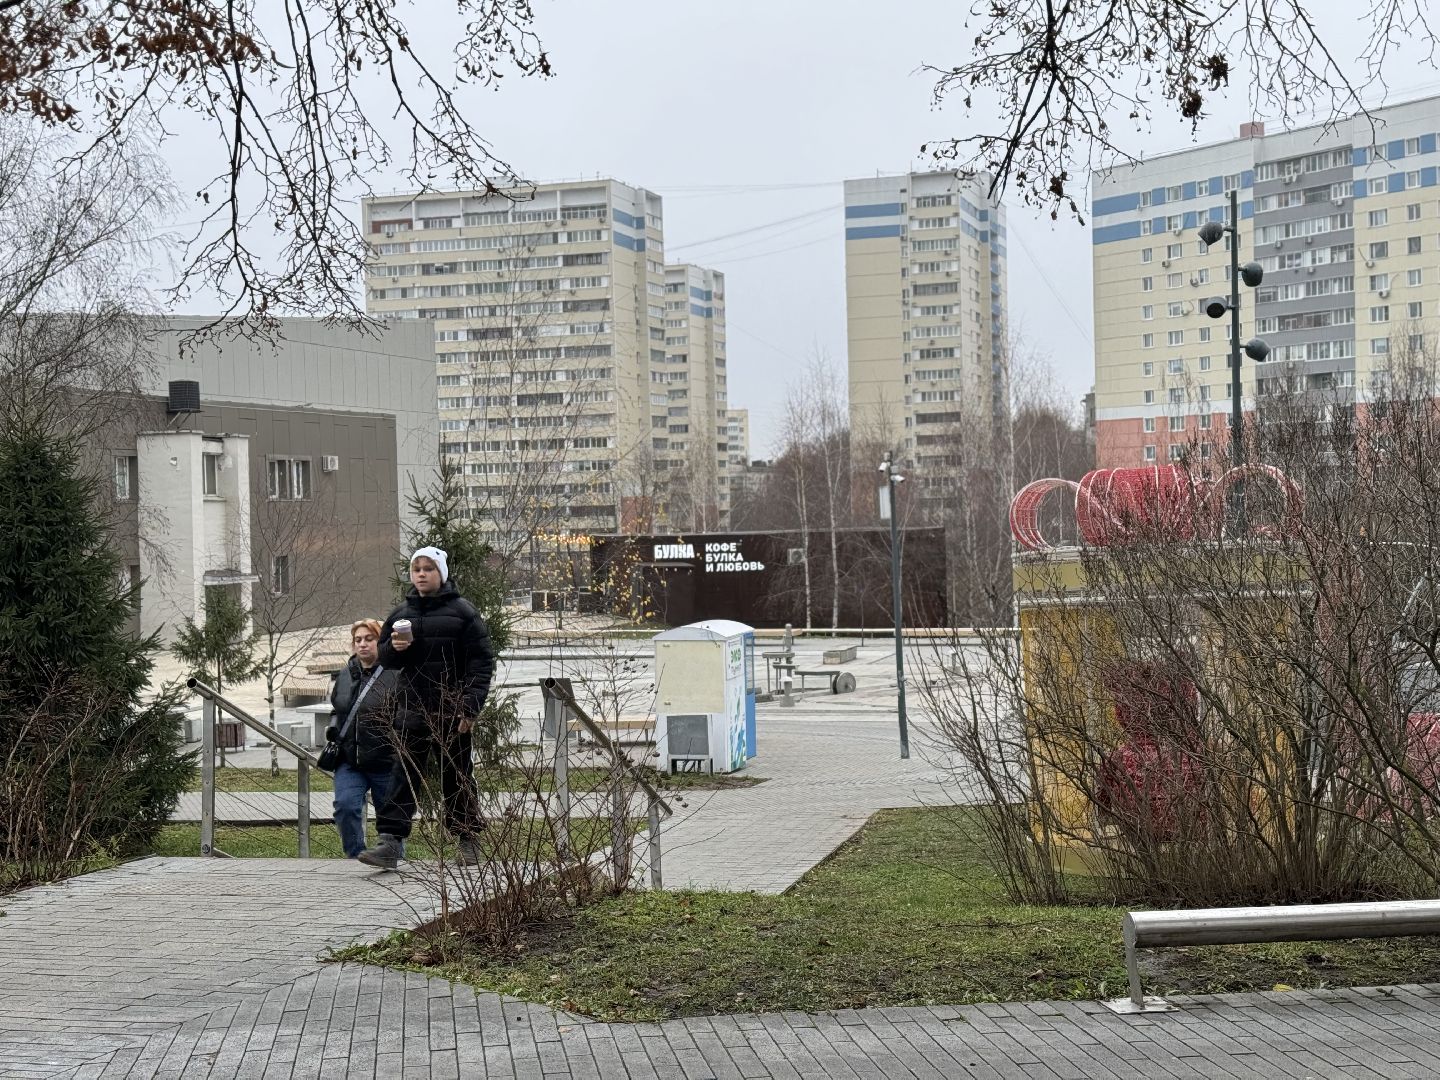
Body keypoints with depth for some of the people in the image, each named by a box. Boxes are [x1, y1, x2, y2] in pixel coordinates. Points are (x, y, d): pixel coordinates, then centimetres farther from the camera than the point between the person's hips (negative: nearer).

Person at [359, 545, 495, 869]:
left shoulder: (462, 612, -2)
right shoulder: (402, 614, 11)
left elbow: (482, 663, -5)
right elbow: (384, 658, 18)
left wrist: (470, 707, -13)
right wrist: (394, 647, -6)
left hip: (452, 713, -3)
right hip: (413, 711, 3)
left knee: (457, 777, 8)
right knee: (403, 774, -5)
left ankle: (467, 840, 21)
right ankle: (390, 842, -10)